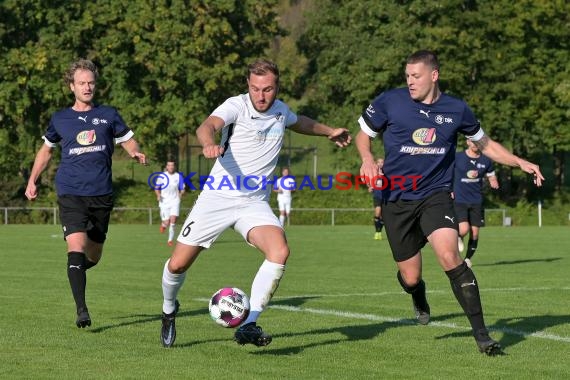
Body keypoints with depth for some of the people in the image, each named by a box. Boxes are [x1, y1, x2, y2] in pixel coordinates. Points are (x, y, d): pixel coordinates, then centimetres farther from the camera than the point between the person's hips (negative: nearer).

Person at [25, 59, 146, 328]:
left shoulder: (108, 114, 8)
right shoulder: (60, 119, 9)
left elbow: (128, 140, 13)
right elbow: (46, 149, 24)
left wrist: (135, 153, -10)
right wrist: (32, 181, 20)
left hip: (101, 194, 2)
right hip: (70, 194, -2)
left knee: (93, 256, 10)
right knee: (76, 248, -20)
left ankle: (75, 270, 46)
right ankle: (81, 311, -20)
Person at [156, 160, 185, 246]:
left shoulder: (179, 176, 3)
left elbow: (182, 189, 9)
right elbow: (157, 189, 9)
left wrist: (181, 194, -10)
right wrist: (158, 195, -9)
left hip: (175, 201, 0)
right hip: (164, 202, 0)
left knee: (173, 220, -15)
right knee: (166, 222, -7)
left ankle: (170, 240, -3)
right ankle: (163, 224, 32)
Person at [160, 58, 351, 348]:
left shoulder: (280, 110, 6)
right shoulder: (237, 106, -13)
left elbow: (299, 122, 32)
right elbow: (207, 126, -34)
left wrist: (330, 131, 41)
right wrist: (209, 144, -56)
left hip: (255, 204, 3)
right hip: (218, 198, -3)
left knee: (279, 251, -26)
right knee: (178, 264, 0)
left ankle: (248, 326, -24)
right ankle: (169, 310, 34)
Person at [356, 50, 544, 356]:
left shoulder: (456, 110, 1)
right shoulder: (390, 101, -5)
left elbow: (485, 144, 16)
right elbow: (363, 135, 9)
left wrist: (520, 163, 5)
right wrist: (367, 158, -13)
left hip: (435, 195, 0)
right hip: (396, 200, 0)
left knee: (449, 256, -25)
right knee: (410, 278, 3)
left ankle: (481, 335, -19)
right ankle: (419, 298, 45)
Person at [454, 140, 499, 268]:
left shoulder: (486, 160, 4)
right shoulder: (457, 157, -4)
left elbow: (491, 176, 15)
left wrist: (494, 183, -8)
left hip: (477, 202, 3)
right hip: (459, 200, -3)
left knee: (474, 233, 2)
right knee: (464, 229, -20)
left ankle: (468, 259, 22)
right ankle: (458, 239, 17)